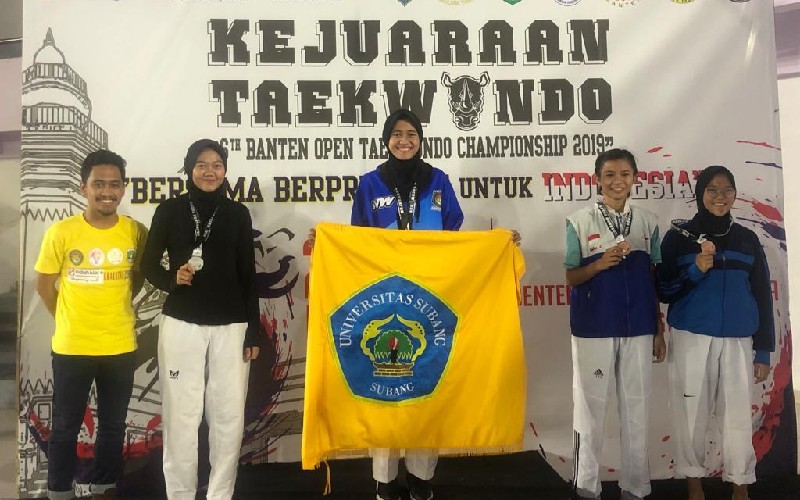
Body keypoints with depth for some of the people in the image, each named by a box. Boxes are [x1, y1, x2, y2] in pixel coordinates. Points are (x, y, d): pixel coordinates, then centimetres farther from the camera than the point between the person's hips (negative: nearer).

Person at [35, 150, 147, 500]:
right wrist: (68, 320, 2)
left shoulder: (136, 231, -5)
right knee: (65, 427, 13)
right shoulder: (61, 232, -10)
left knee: (113, 426, 15)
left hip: (121, 346, 2)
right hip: (71, 347, -1)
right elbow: (44, 284, 2)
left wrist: (116, 307, 5)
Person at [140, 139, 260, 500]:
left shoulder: (238, 213, 7)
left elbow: (247, 276, 7)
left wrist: (253, 332, 4)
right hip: (181, 324, -1)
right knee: (181, 413, 1)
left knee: (229, 414, 2)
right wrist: (171, 278, -14)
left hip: (231, 326, 1)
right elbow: (148, 264, 9)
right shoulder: (170, 210, 4)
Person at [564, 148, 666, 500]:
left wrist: (659, 331, 10)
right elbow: (571, 277, 0)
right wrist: (601, 263, -19)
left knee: (636, 407, 10)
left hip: (639, 328, 3)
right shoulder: (579, 221, -3)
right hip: (593, 328, -3)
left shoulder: (648, 222, 6)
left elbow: (653, 279, 10)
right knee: (590, 405, 6)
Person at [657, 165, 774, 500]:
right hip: (691, 338, -2)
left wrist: (764, 351, 6)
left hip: (737, 341, 2)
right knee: (692, 412, 2)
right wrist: (695, 270, -16)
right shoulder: (679, 236, 2)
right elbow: (663, 290, 1)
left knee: (738, 414, 1)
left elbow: (762, 296, 10)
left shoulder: (747, 239, 9)